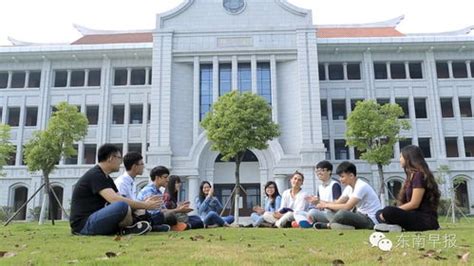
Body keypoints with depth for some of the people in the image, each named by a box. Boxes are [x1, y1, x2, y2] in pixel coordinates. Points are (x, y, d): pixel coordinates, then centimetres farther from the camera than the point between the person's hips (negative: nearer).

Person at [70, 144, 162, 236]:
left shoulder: (107, 178, 16)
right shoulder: (95, 175, -15)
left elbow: (120, 198, 12)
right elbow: (114, 199, -26)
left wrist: (144, 203, -1)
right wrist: (145, 205, -20)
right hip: (83, 224, -10)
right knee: (122, 206, -30)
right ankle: (127, 229, -4)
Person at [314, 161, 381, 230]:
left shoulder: (361, 186, -20)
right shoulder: (349, 187, 9)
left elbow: (347, 207, -25)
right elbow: (337, 203, 6)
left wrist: (327, 205, -18)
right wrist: (323, 203, -12)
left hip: (371, 221, -9)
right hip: (362, 216, 9)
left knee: (341, 213, -28)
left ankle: (328, 225, -3)